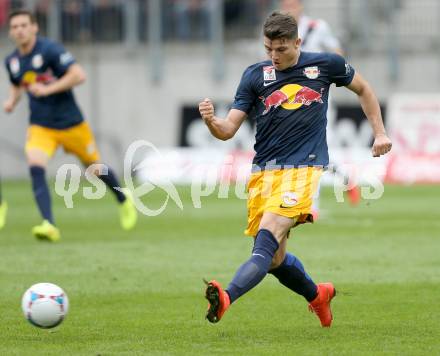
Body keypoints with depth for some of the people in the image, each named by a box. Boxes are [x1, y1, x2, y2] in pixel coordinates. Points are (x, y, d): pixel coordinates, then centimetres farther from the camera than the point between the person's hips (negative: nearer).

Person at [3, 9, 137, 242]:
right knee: (35, 169, -22)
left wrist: (48, 89, -27)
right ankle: (49, 225, -28)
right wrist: (12, 100, 4)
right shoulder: (12, 61, 3)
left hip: (70, 124, -4)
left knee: (95, 168, 14)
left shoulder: (49, 50, -17)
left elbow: (79, 75, -24)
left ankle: (124, 201, 43)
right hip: (40, 127, 4)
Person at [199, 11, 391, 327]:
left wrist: (380, 132, 19)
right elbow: (228, 129, 2)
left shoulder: (326, 64, 4)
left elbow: (363, 88, 23)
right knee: (275, 260, 7)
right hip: (264, 171, 4)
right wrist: (211, 120, -20)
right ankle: (318, 295, 37)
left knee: (267, 239, -24)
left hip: (303, 168, -4)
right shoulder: (255, 75, 6)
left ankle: (226, 298, -44)